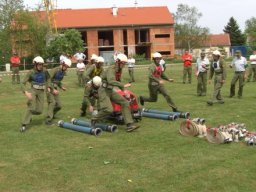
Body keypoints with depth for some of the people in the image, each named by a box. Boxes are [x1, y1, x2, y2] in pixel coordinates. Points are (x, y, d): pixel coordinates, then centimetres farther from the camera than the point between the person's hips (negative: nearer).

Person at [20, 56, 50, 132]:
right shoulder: (31, 72, -12)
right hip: (33, 91, -3)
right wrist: (26, 92, -28)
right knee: (32, 108, -23)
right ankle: (24, 125, -14)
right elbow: (23, 83, -12)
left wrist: (47, 86, 9)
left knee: (39, 111, -2)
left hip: (41, 92, 3)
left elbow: (48, 78, 20)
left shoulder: (45, 71, -3)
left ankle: (29, 115, 31)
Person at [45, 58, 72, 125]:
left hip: (55, 89, 7)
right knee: (52, 102, -22)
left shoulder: (63, 72, 7)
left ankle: (51, 115, 29)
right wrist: (53, 89, -25)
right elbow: (48, 80, -21)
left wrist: (61, 87, 1)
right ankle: (48, 119, -20)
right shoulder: (55, 70, -17)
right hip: (49, 88, -7)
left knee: (59, 105, 3)